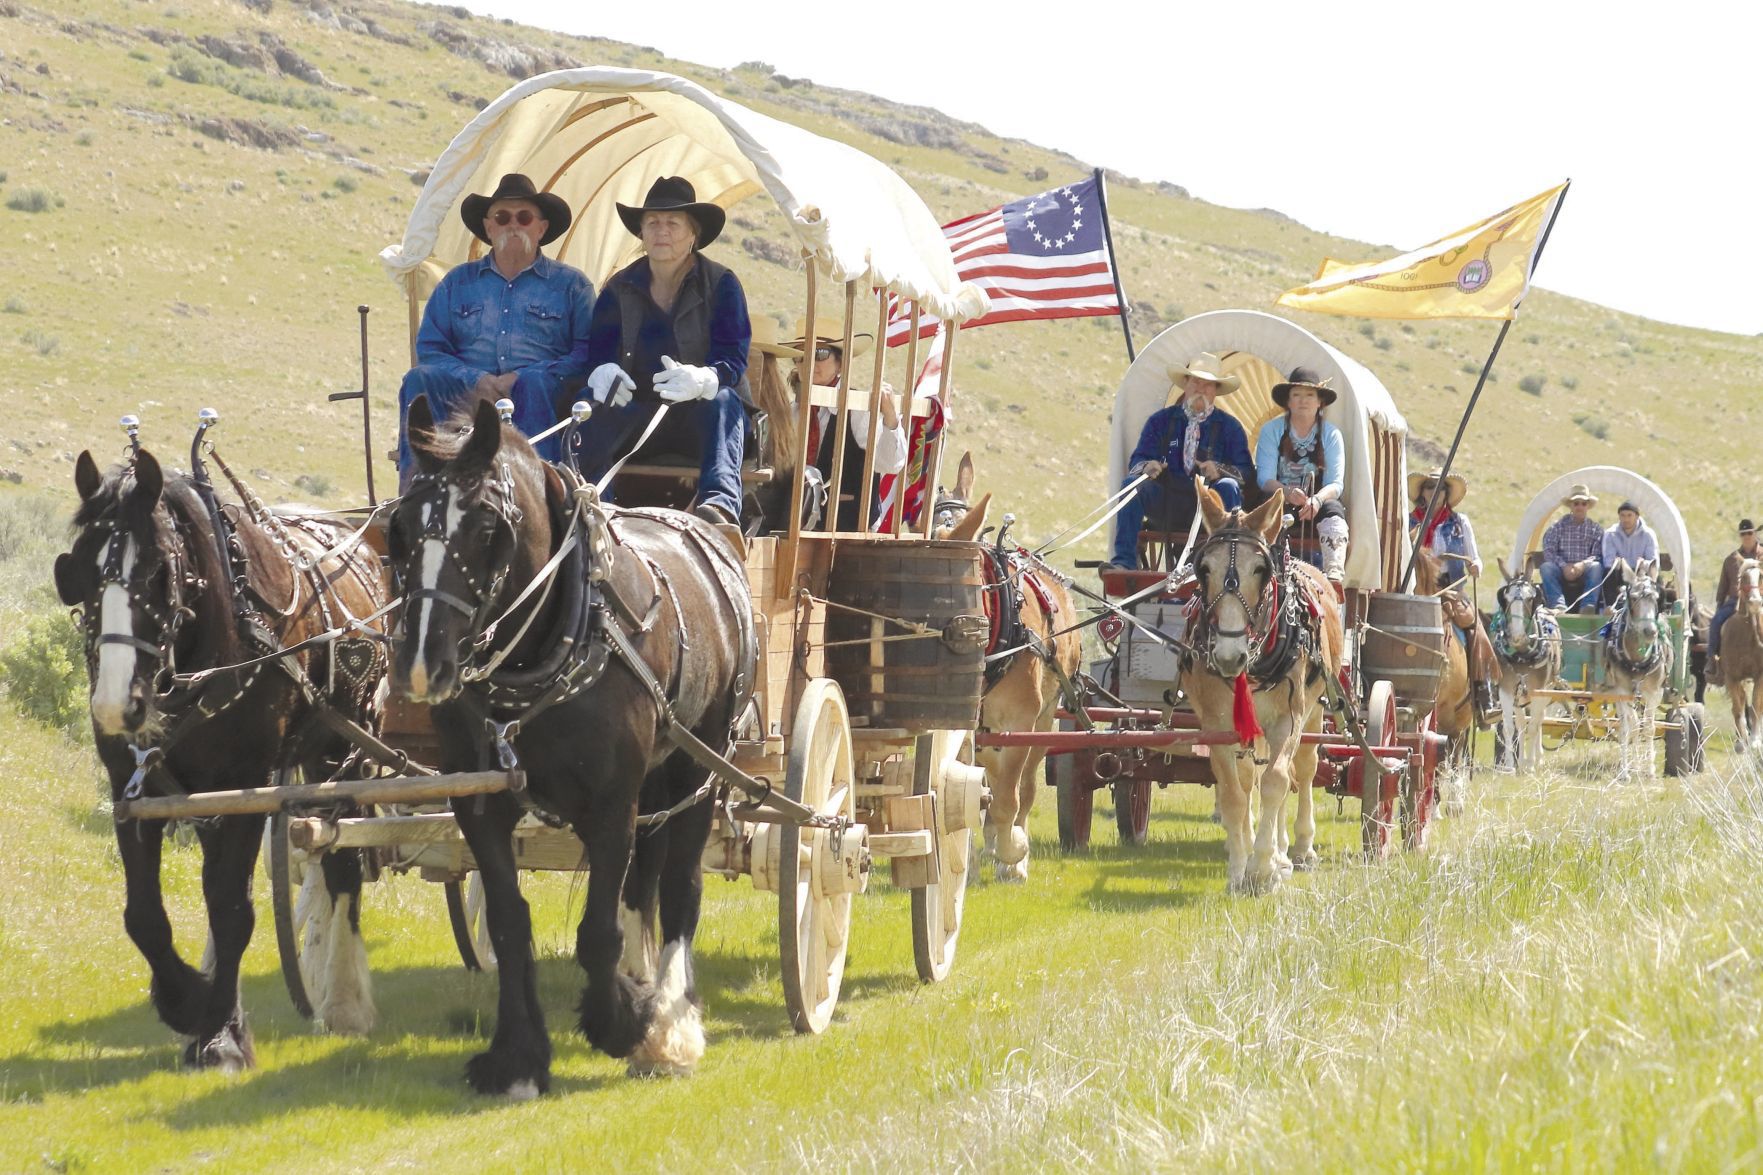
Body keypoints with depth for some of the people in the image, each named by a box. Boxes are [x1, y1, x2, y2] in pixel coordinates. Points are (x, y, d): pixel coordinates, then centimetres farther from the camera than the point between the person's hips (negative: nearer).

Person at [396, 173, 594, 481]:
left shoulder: (571, 284, 17)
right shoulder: (458, 282, 24)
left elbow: (586, 354, 4)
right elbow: (429, 348, 15)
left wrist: (523, 379, -11)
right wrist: (475, 380, -6)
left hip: (540, 398, -2)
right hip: (466, 395, 2)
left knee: (534, 384, -37)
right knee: (419, 380, -28)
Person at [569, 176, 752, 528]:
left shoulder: (722, 284, -1)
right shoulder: (620, 288, 8)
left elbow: (734, 357, -11)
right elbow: (598, 350, 2)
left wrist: (702, 380, -36)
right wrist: (605, 373, -25)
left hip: (701, 412, -2)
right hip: (638, 415, 2)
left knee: (721, 401, -38)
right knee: (590, 405, -29)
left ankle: (721, 505, -61)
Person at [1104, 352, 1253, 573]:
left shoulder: (1229, 426, 11)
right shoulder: (1161, 421, 14)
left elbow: (1245, 471, 2)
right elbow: (1137, 461, 6)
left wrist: (1220, 471, -21)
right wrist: (1147, 467, -20)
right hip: (1166, 504, 1)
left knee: (1228, 486, -30)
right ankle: (1124, 560, -31)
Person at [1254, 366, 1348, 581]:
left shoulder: (1331, 435, 4)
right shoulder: (1271, 431, 2)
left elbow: (1335, 483, -6)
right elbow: (1264, 478, -7)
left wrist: (1317, 500, -30)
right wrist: (1287, 492, -30)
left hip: (1317, 502, 1)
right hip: (1279, 499, -1)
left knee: (1333, 510, -32)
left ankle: (1334, 574, -48)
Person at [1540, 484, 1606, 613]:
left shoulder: (1596, 529, 10)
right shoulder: (1558, 526, 9)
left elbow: (1597, 556, 0)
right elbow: (1548, 552, -2)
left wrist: (1583, 564, -21)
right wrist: (1564, 566, -18)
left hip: (1585, 574, 0)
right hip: (1562, 572, 0)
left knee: (1596, 567, -32)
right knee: (1546, 567, -31)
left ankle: (1588, 607, -43)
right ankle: (1558, 606, -45)